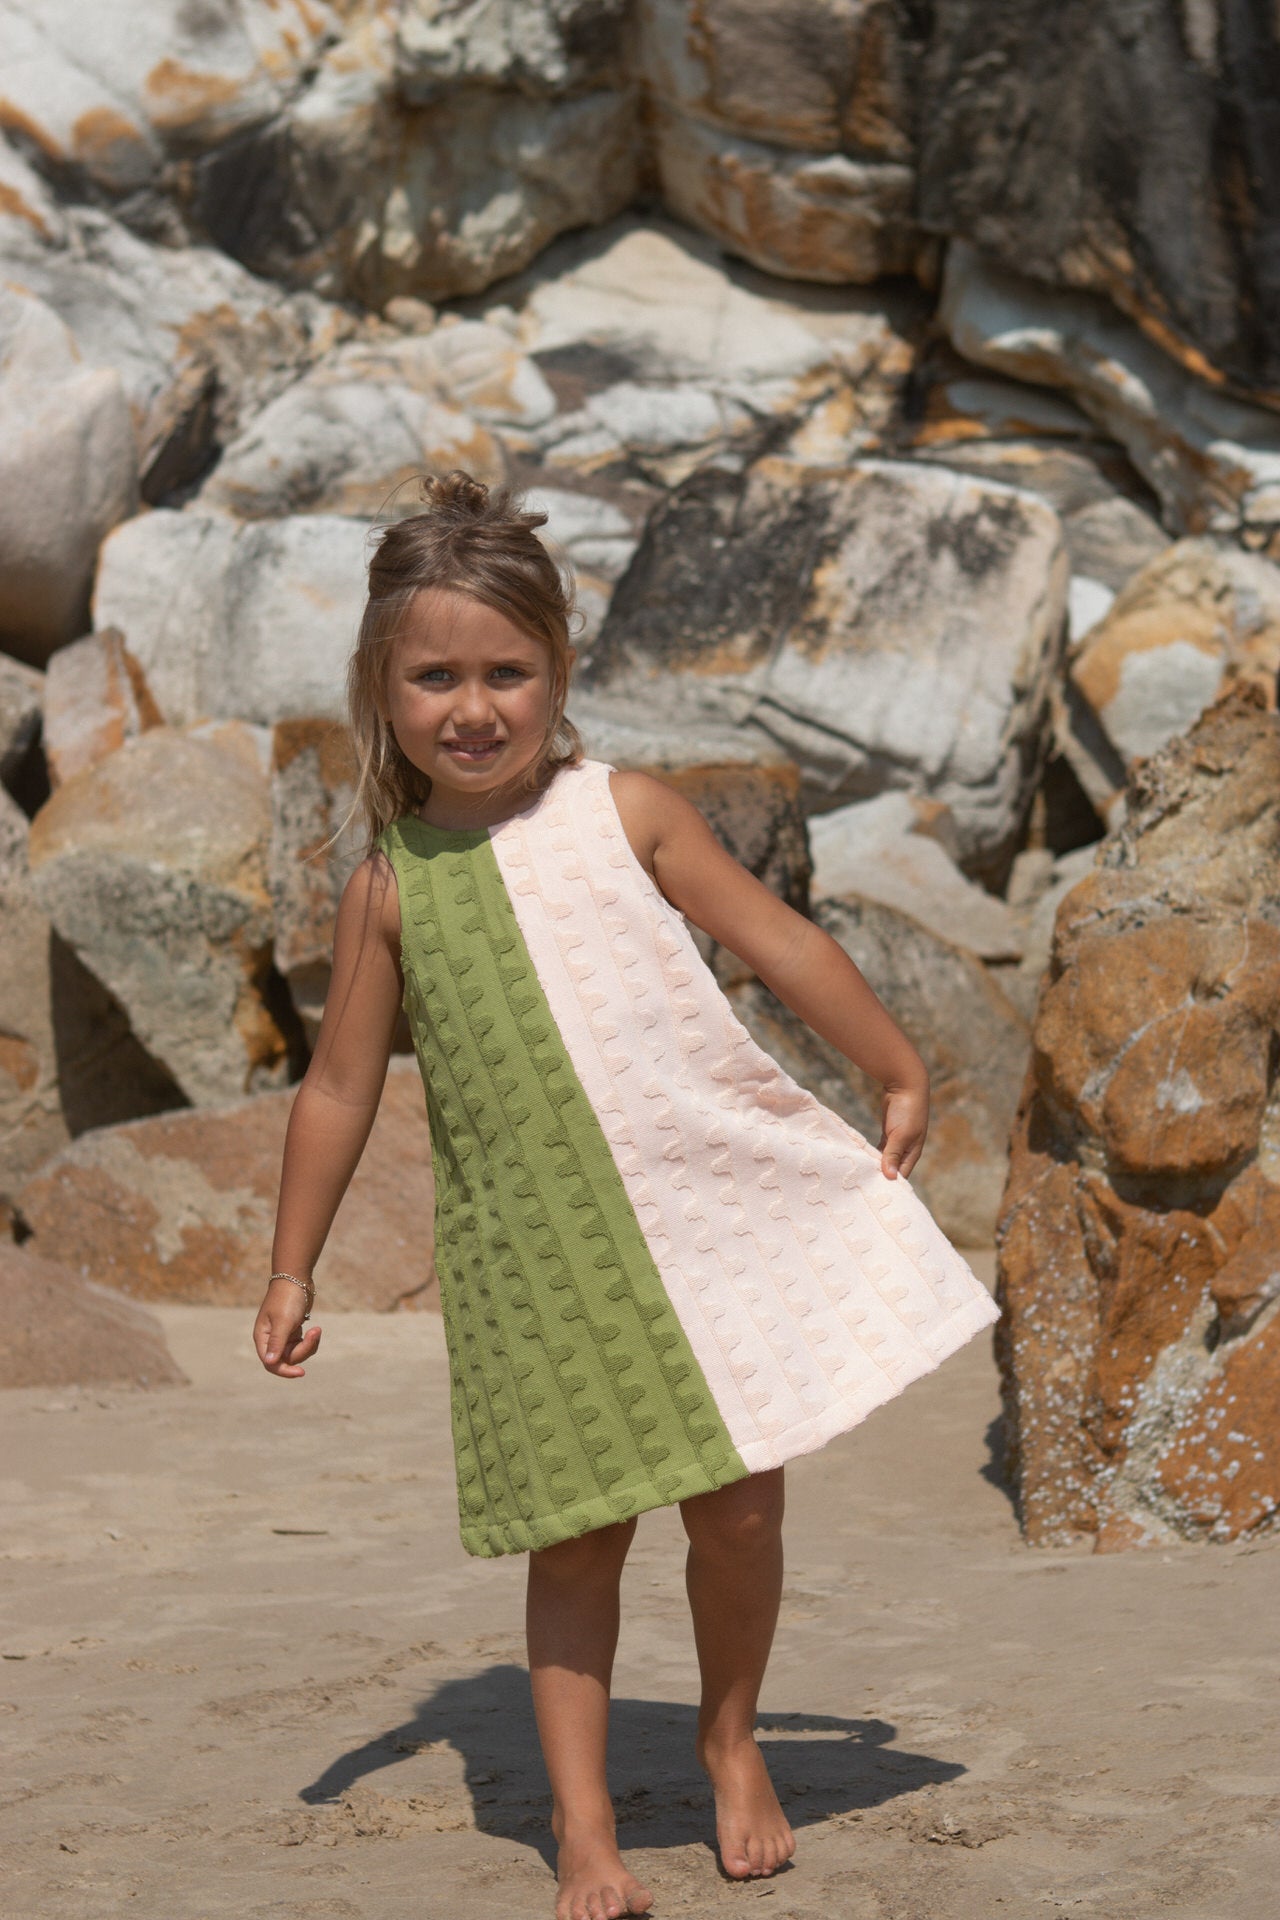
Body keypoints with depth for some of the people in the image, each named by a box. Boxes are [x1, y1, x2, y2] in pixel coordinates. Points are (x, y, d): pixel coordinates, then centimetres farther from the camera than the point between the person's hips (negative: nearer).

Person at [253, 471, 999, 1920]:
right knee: (577, 1538, 2)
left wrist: (900, 1075, 11)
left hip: (713, 1204, 0)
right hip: (537, 1259, 0)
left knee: (740, 1506, 6)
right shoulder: (392, 887, 2)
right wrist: (292, 1272, 10)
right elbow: (340, 1084, 9)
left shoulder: (625, 812, 0)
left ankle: (731, 1741, 30)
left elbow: (779, 943, 7)